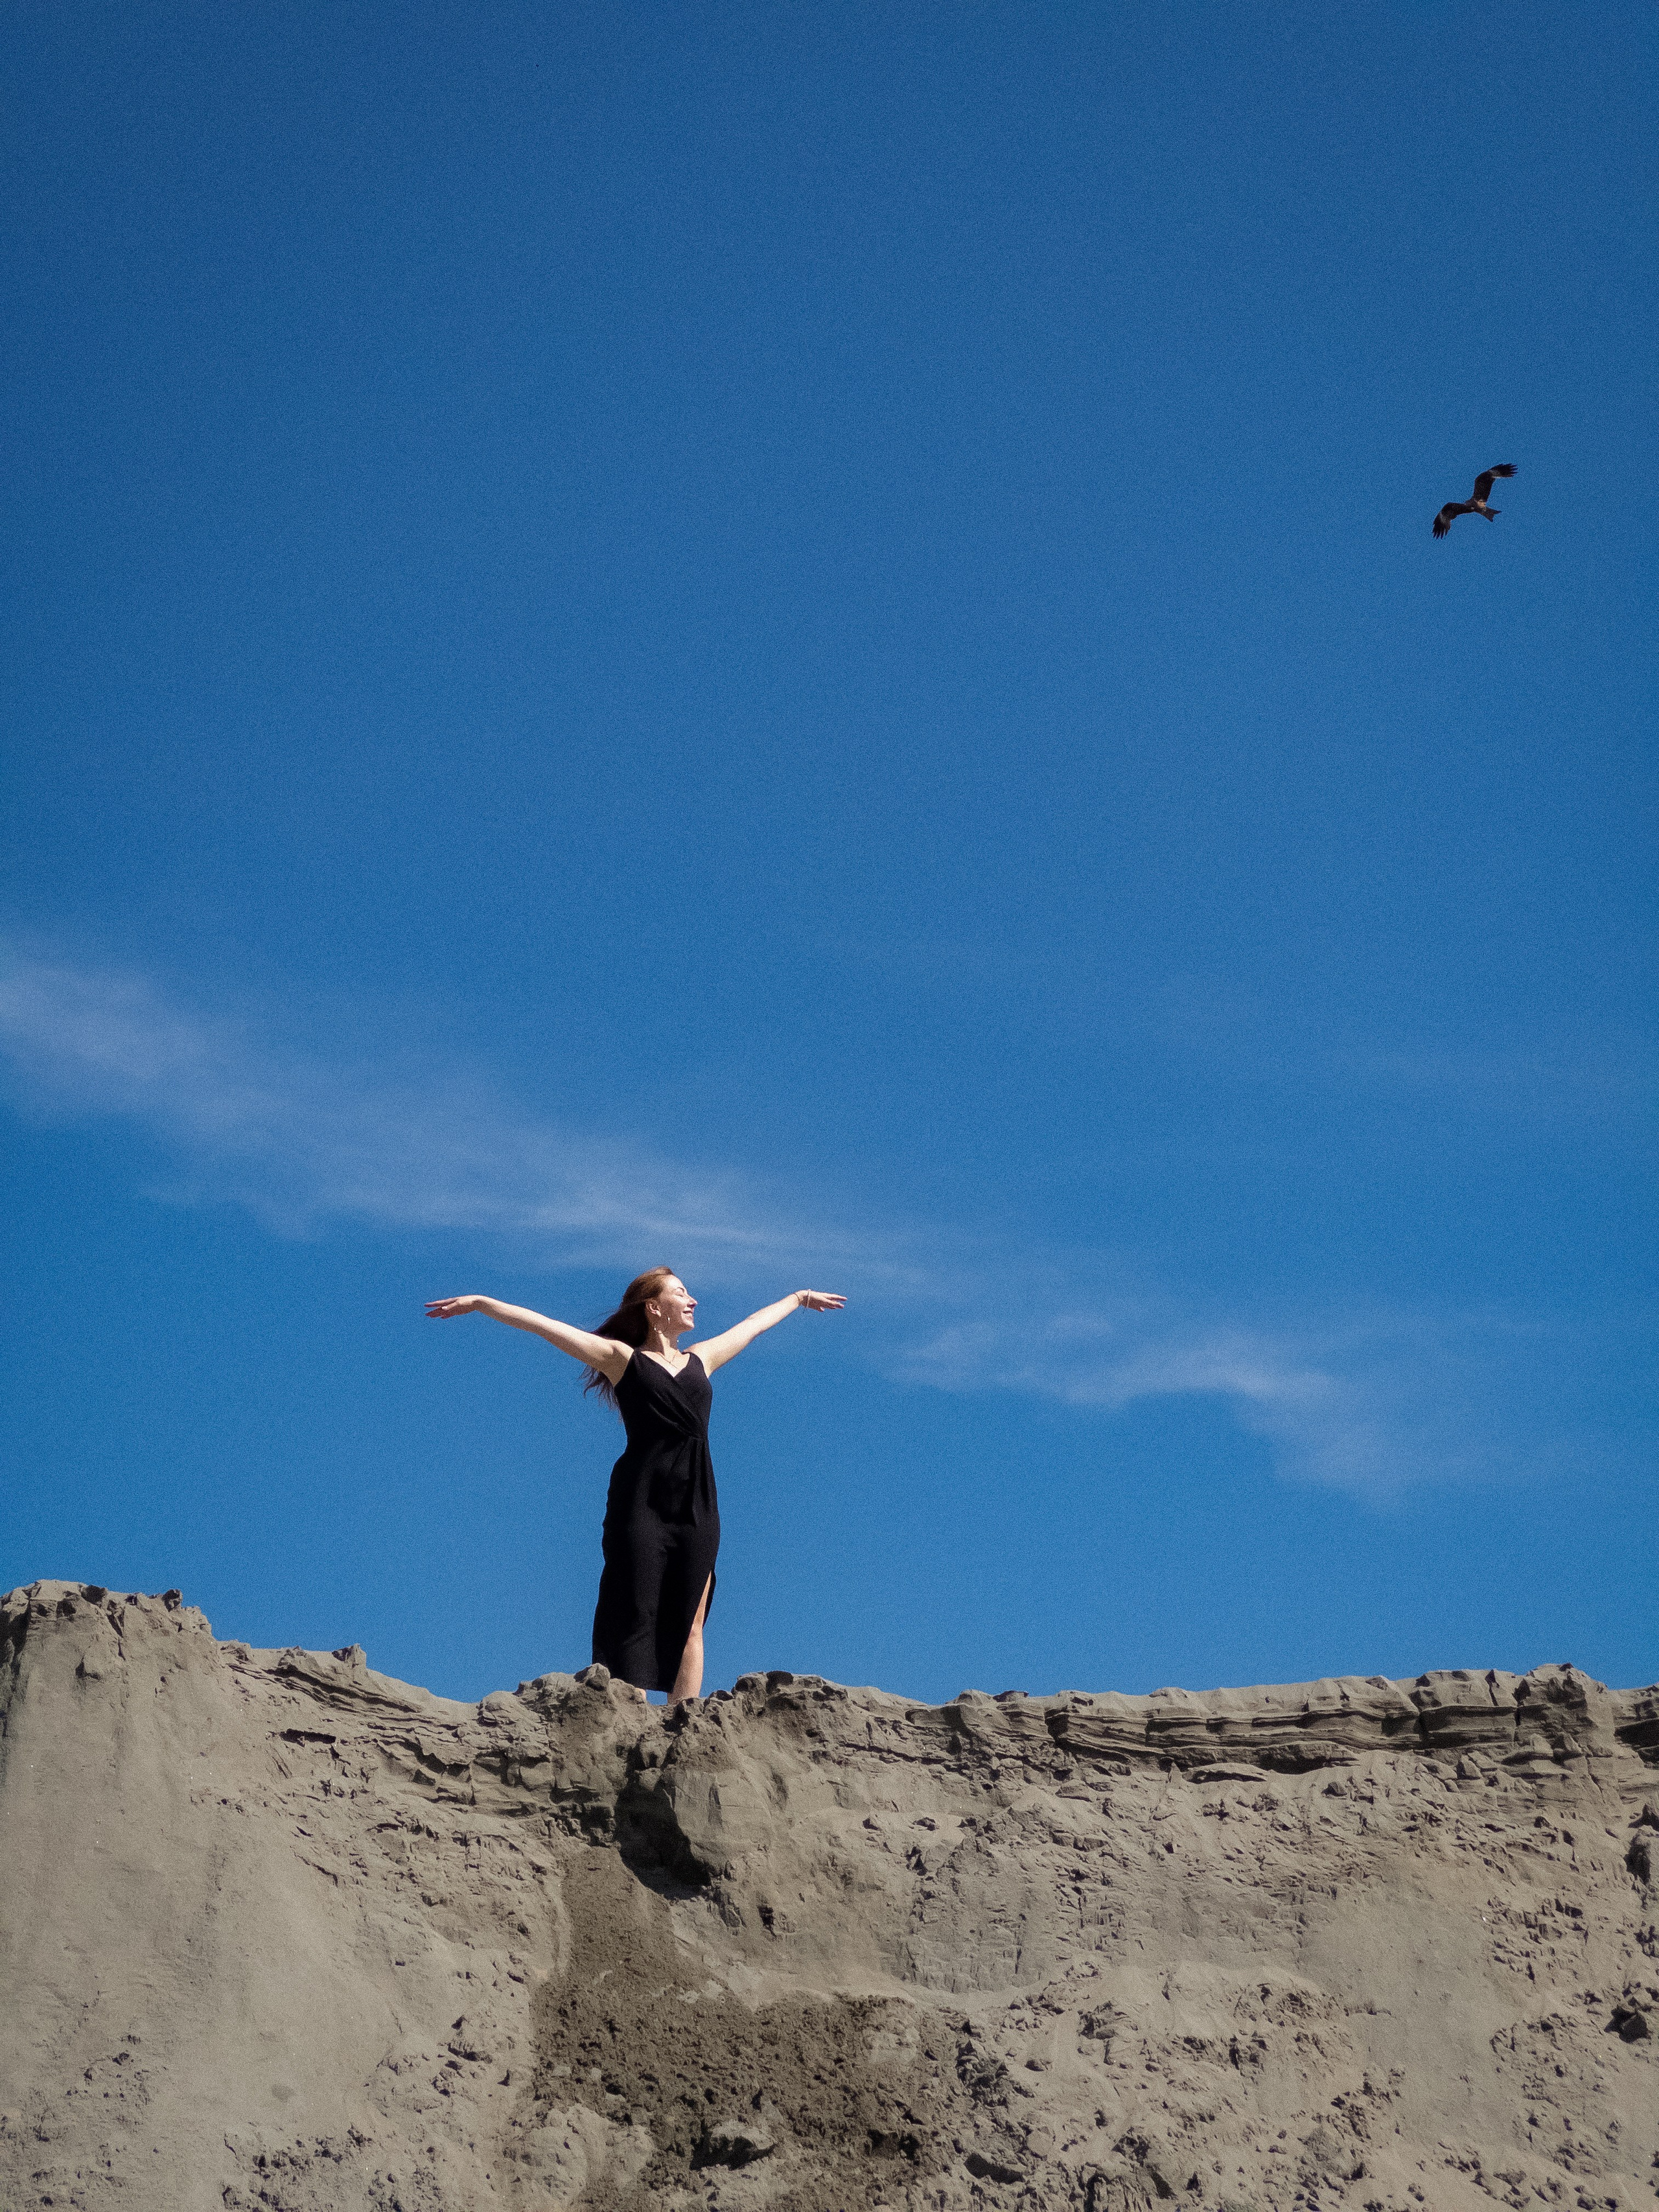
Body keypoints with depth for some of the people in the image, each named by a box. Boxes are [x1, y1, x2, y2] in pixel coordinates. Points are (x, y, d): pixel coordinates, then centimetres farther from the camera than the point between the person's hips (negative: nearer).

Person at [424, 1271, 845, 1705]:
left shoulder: (701, 1359, 19)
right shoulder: (622, 1358, 6)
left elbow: (753, 1324, 36)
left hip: (698, 1508, 5)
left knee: (689, 1625, -1)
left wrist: (797, 1298, 50)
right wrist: (480, 1303, -3)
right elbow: (543, 1325, 1)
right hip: (642, 1502, -4)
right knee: (636, 1616, -8)